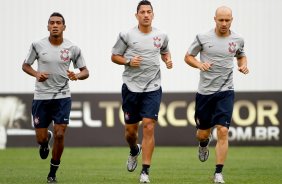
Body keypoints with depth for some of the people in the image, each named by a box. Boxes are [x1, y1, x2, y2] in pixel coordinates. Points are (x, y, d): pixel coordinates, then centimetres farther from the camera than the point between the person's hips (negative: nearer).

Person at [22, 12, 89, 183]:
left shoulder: (72, 48, -3)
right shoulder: (38, 45, -4)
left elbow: (85, 71, 4)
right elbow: (25, 65, 8)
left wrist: (77, 76, -19)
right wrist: (36, 74, -13)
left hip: (62, 97, -1)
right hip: (41, 97, 1)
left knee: (60, 135, -9)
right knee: (41, 138, 3)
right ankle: (46, 139, 43)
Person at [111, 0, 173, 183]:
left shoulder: (161, 36, 5)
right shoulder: (127, 35, -3)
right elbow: (115, 56, 4)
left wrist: (168, 60, 2)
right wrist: (128, 61, -14)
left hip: (153, 88, 0)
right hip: (131, 87, 0)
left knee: (149, 127, -12)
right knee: (130, 130, 7)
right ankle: (134, 150, 43)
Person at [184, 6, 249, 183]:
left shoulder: (237, 40, 2)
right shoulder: (203, 38, -4)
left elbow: (241, 55, 22)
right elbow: (188, 57, 5)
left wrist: (244, 65, 1)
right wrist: (199, 64, -15)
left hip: (226, 92, 0)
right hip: (205, 91, 0)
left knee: (223, 131, -14)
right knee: (203, 133, 9)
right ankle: (204, 143, 49)